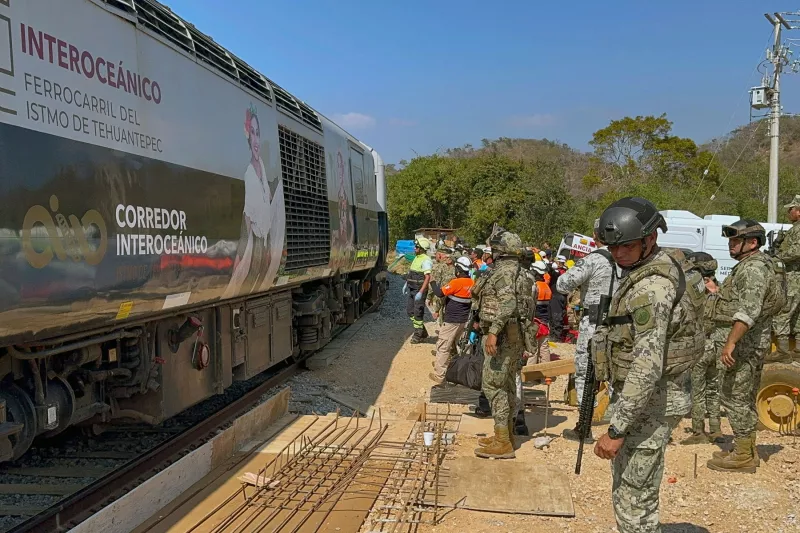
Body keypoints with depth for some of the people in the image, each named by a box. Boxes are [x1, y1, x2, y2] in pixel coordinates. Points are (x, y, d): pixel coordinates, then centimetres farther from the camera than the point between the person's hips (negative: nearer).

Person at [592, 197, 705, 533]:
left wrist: (616, 429, -28)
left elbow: (648, 364, -30)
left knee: (635, 501, -2)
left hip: (648, 403, -10)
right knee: (626, 491, 22)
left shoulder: (650, 287, -24)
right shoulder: (654, 270, 10)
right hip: (642, 397, 11)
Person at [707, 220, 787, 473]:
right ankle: (747, 450, 25)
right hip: (753, 342, 11)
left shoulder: (753, 267, -18)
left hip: (745, 342, -11)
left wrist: (730, 342, -32)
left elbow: (749, 310, -29)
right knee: (745, 397, 16)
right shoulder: (750, 265, 16)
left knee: (734, 397, -6)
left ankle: (743, 457, 1)